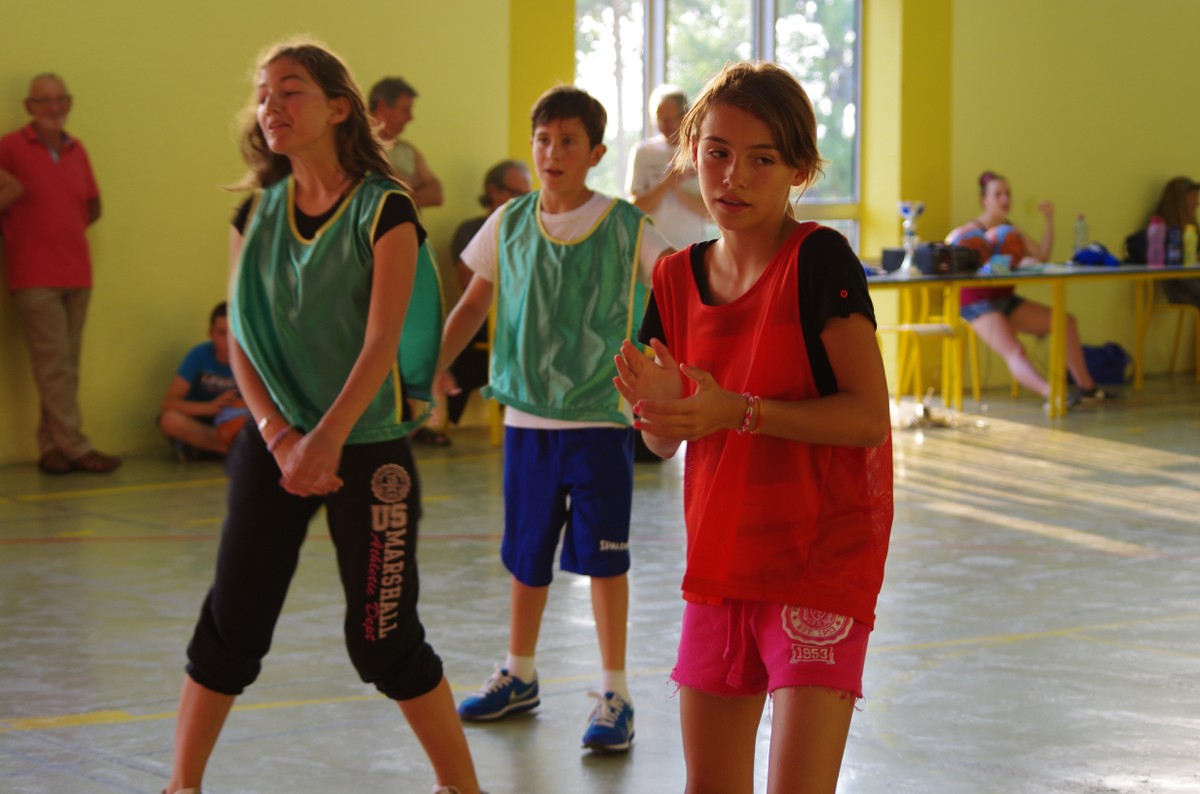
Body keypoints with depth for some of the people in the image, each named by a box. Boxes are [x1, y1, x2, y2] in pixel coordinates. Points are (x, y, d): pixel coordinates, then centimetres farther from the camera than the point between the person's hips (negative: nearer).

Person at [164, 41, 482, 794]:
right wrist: (279, 436, -10)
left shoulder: (384, 209, -10)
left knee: (383, 637, -1)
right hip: (272, 445, 4)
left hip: (368, 445, -4)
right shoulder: (257, 212, 5)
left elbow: (382, 344, -15)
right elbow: (240, 338, 3)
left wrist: (327, 441, -21)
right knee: (231, 622, 5)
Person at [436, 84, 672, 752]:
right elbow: (475, 304, 11)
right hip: (527, 416, 3)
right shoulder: (509, 225, 3)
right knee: (526, 554, 14)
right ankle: (519, 677, 31)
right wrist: (435, 365, -1)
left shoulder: (626, 227, -6)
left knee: (602, 555, -3)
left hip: (601, 419, -3)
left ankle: (615, 695, 7)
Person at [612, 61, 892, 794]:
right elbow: (664, 440, 10)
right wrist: (659, 405, -13)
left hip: (823, 560, -6)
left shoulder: (819, 260, -13)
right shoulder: (679, 279, 5)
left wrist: (740, 412, -26)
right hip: (721, 562, 6)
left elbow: (870, 416, -19)